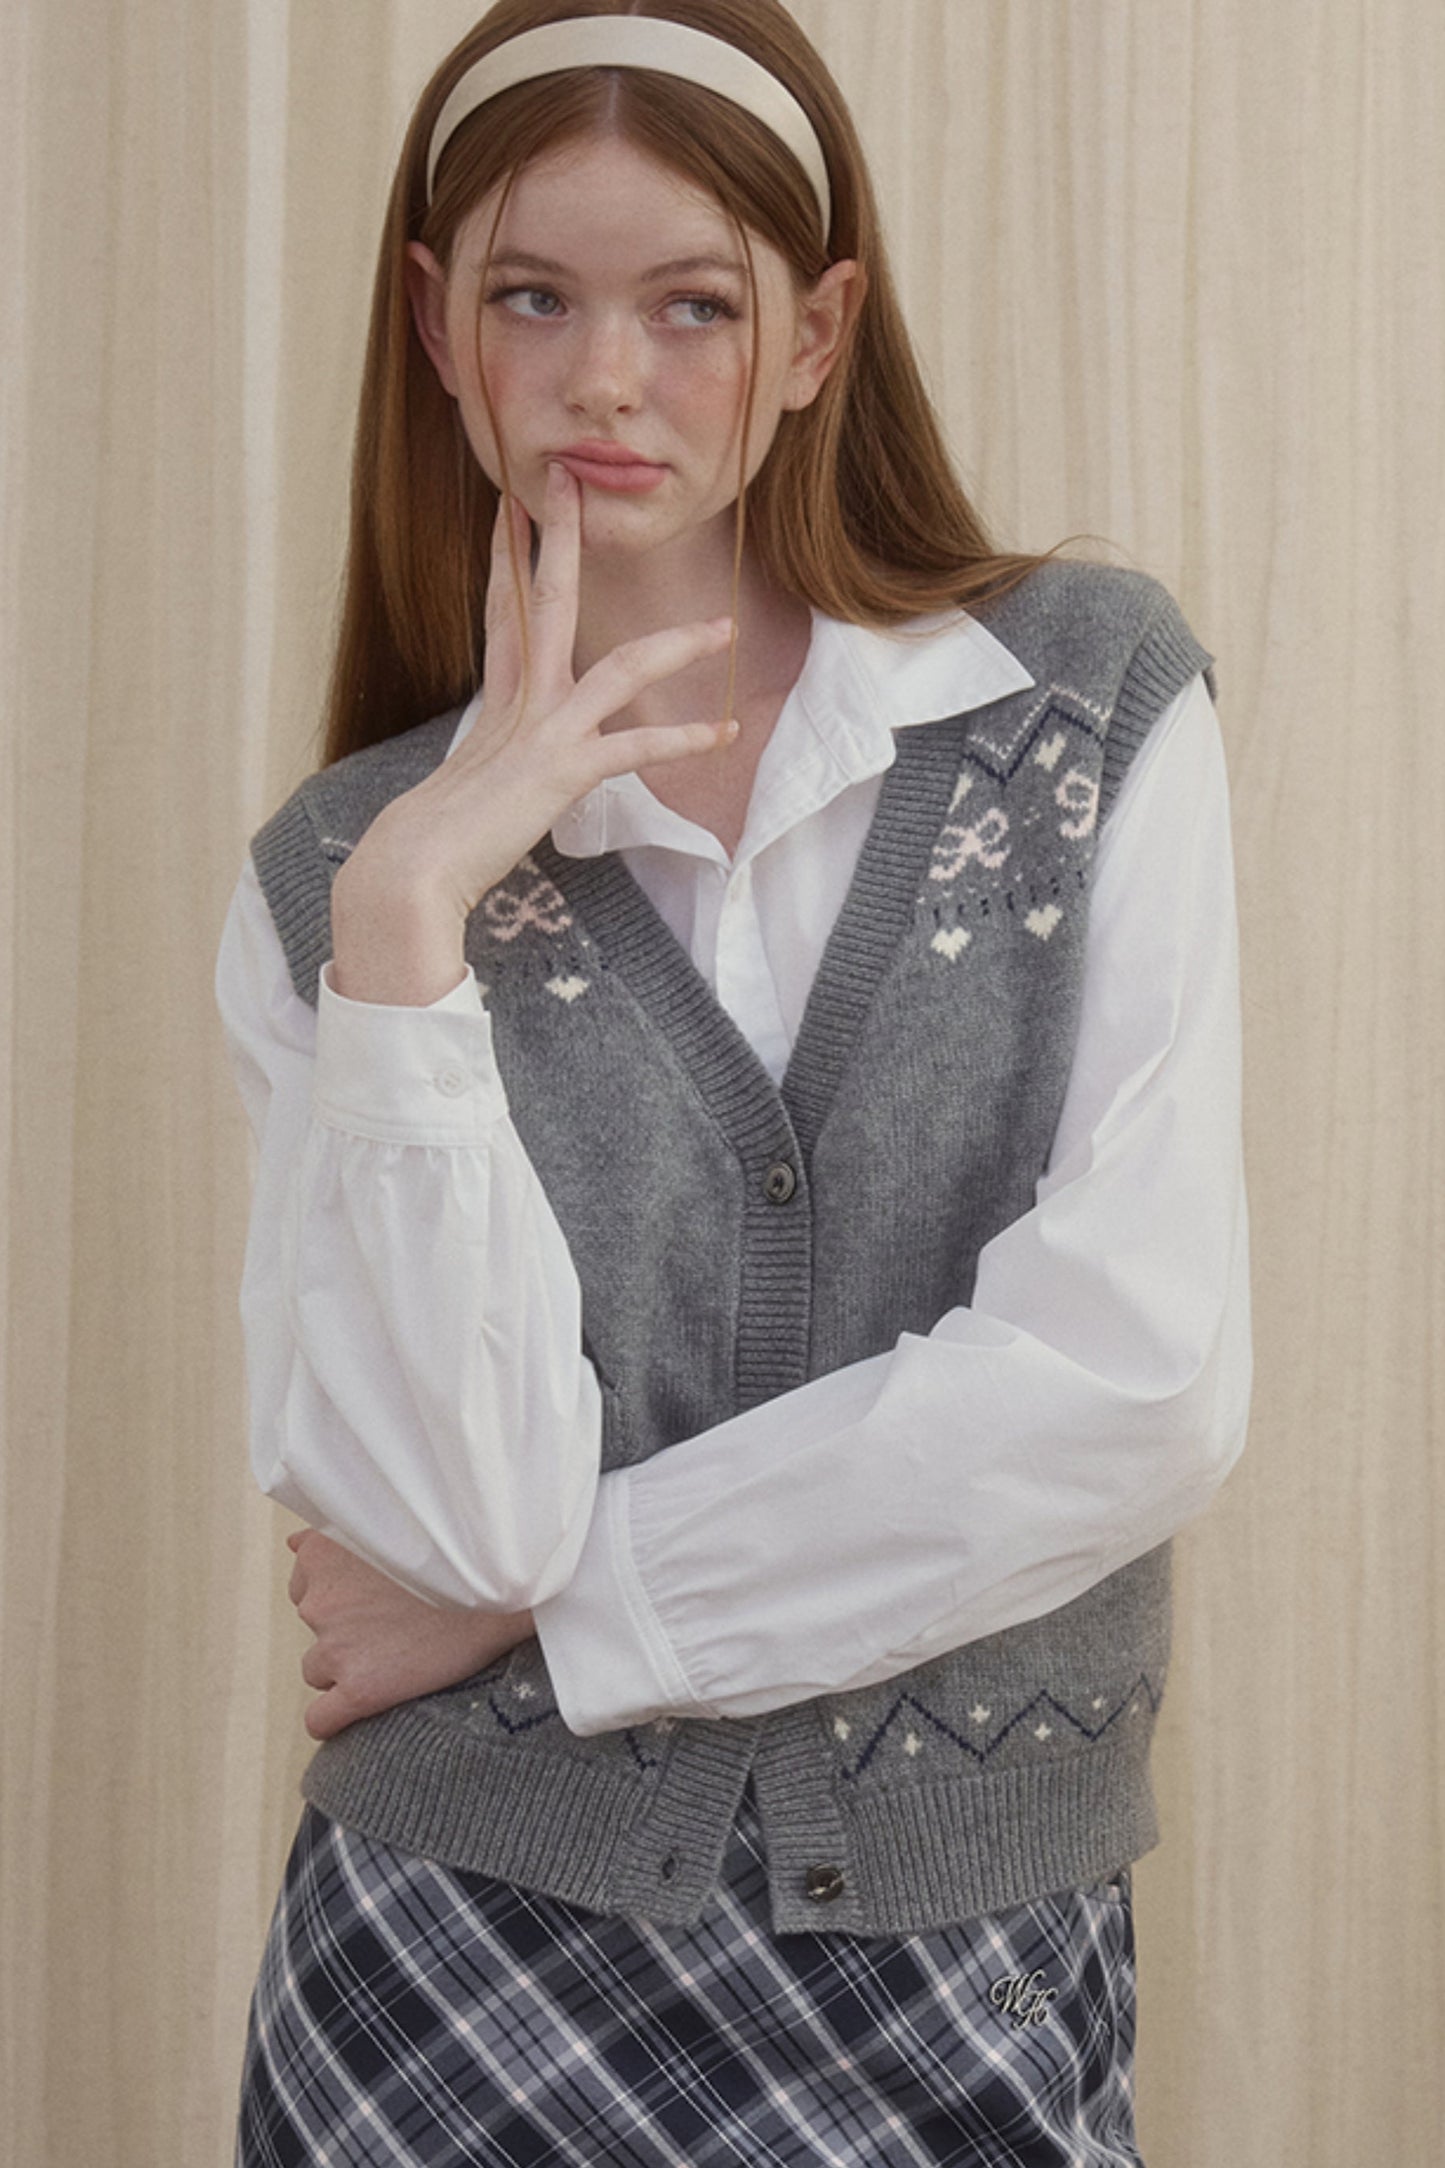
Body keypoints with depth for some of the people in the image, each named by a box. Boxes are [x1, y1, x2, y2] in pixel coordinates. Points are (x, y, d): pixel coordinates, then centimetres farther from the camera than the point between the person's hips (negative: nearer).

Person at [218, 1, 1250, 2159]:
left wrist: (548, 1595, -9)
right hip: (477, 1971, 0)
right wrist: (409, 924, -19)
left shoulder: (1097, 704, -3)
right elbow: (451, 1508, -13)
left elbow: (1143, 1383, -12)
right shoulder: (333, 879, -1)